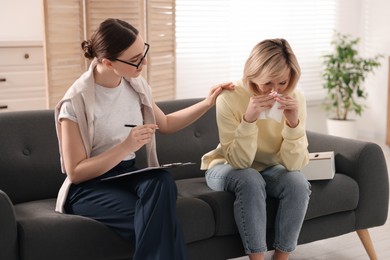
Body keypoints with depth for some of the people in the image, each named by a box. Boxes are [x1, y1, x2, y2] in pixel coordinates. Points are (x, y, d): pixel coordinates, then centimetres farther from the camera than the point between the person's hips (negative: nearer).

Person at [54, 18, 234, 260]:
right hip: (89, 187, -5)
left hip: (129, 175, 6)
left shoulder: (136, 84, 3)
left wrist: (208, 103, 11)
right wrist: (126, 146, -25)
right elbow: (76, 172, -16)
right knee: (157, 220, -33)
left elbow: (165, 124, 21)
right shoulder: (77, 101, -16)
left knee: (162, 181, -32)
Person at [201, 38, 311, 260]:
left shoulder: (296, 99, -16)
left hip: (268, 169, 3)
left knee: (298, 183, -26)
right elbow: (239, 162, -28)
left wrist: (294, 123, -36)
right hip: (227, 168, -3)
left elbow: (293, 164, -21)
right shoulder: (230, 98, -25)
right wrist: (248, 120, -42)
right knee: (251, 180, -34)